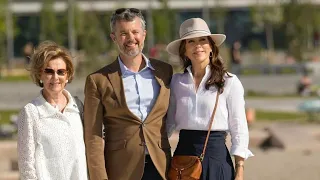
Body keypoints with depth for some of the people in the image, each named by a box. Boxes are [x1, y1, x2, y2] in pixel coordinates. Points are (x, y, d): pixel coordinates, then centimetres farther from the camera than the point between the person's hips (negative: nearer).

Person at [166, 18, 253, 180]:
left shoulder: (229, 82, -1)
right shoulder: (176, 82, 8)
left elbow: (239, 130, -1)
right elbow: (169, 123, 11)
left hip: (216, 156, -3)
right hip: (183, 156, 3)